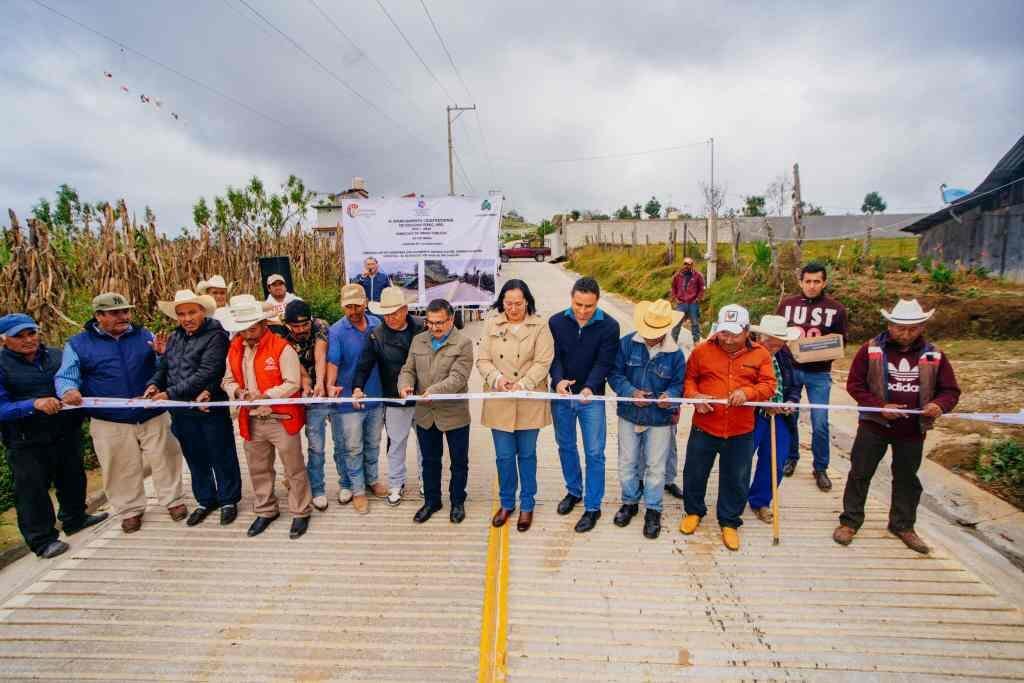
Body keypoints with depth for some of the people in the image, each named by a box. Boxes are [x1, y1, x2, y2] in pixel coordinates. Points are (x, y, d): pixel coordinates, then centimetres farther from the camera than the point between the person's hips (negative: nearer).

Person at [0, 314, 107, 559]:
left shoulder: (56, 356, 3)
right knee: (33, 490, 6)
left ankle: (74, 518, 40)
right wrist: (34, 404, -33)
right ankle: (42, 540, 20)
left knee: (72, 479, 19)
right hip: (27, 442, -4)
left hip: (67, 433, 5)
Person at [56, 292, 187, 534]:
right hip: (110, 423, -1)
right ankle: (130, 510, 29)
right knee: (122, 469, 11)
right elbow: (66, 376, -2)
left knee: (165, 461, 9)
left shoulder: (144, 335, 6)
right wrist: (68, 391, -25)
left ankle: (174, 500, 26)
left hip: (154, 416, 1)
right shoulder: (78, 344, 1)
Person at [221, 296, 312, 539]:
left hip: (281, 420, -6)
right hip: (251, 421, 6)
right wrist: (239, 392, -10)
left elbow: (293, 384, -17)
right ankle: (265, 511, 38)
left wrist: (264, 396, -25)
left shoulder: (282, 348, -15)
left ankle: (301, 513, 23)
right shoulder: (235, 348, 6)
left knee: (294, 470, 7)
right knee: (258, 470, 19)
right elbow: (228, 380, 12)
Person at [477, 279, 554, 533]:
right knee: (504, 456, 10)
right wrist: (497, 378, -18)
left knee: (527, 455, 12)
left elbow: (543, 363, -10)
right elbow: (482, 361, 0)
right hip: (499, 403, 2)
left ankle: (527, 505, 29)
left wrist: (523, 384, -22)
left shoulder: (539, 326, -4)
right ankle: (506, 503, 31)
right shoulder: (492, 326, 2)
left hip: (529, 403, -1)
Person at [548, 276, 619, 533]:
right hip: (561, 396, 3)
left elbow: (604, 362, -16)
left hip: (592, 397, -2)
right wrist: (558, 380, -28)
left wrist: (589, 388, -33)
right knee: (566, 446, 18)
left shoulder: (609, 326, -11)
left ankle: (593, 507, 19)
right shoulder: (556, 322, -5)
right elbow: (554, 356, -8)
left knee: (594, 453, 4)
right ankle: (574, 491, 40)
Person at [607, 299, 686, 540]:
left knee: (655, 467, 10)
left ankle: (653, 511, 29)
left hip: (659, 420, -1)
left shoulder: (675, 353, -10)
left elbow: (679, 384, -3)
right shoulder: (627, 343, -10)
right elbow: (615, 374, -7)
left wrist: (669, 396, -25)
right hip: (629, 415, 1)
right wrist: (631, 392, -22)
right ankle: (629, 502, 36)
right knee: (627, 463, 14)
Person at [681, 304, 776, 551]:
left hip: (741, 432, 0)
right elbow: (688, 378, 4)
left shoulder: (760, 355, -2)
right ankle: (694, 511, 39)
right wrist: (694, 396, -15)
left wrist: (747, 392, -23)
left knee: (736, 480, 13)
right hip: (704, 427, 0)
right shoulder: (702, 350, -3)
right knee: (695, 473, 14)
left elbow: (768, 385, -3)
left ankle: (729, 522, 34)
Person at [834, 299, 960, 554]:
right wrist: (880, 407, -19)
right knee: (860, 473, 6)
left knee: (907, 479, 16)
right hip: (874, 425, -2)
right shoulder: (871, 350, -9)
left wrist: (940, 405, -20)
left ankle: (903, 525, 34)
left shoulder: (934, 355, -2)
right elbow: (854, 384, -7)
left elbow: (951, 390, 3)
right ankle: (850, 521, 19)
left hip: (913, 430, 3)